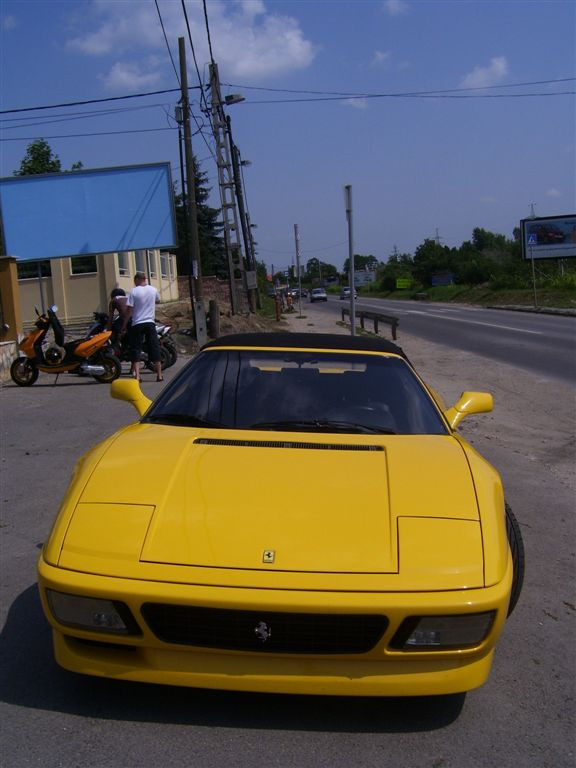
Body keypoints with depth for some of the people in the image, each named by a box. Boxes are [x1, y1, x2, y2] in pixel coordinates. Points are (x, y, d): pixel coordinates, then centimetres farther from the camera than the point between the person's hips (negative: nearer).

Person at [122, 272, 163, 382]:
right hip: (150, 323, 3)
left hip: (137, 324, -3)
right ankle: (159, 375, 9)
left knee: (136, 349, 1)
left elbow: (129, 310, -9)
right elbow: (157, 300, 24)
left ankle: (137, 375, -9)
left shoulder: (134, 292, -8)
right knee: (154, 348, 7)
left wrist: (124, 325, -3)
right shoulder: (153, 290, 2)